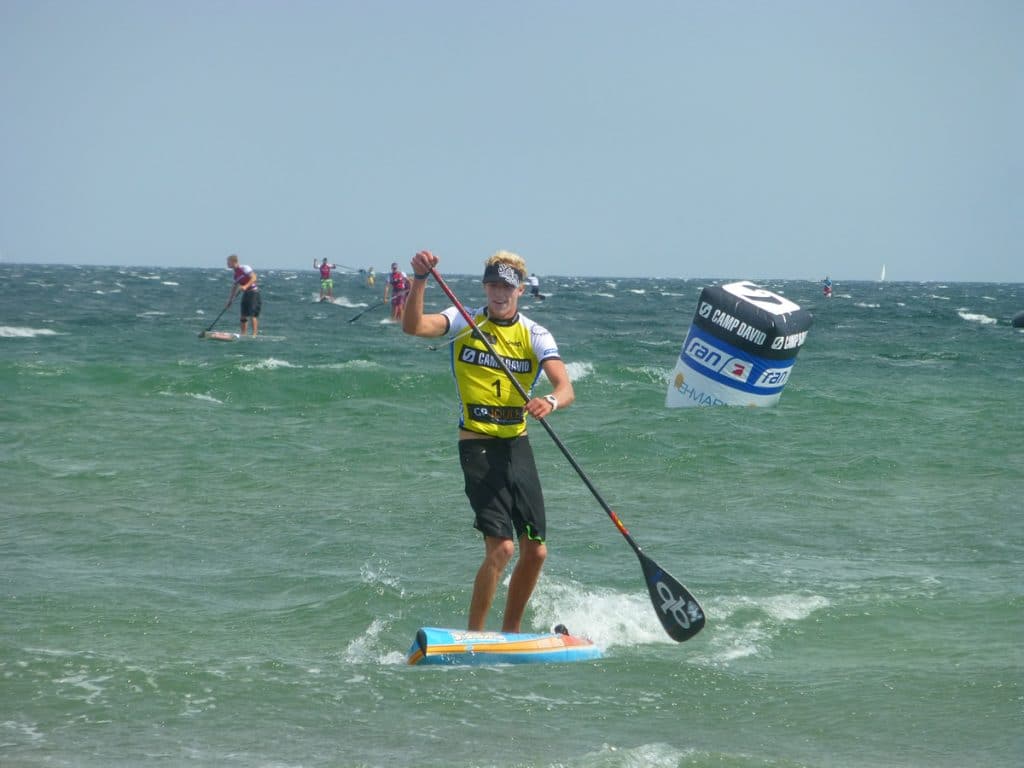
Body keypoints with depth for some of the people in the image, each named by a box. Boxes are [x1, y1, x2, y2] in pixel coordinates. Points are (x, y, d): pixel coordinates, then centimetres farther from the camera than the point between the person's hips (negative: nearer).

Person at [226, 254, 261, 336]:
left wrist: (246, 286, -30)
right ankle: (243, 334, 12)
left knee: (253, 314, -13)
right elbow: (234, 288, 21)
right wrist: (229, 301, 19)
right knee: (244, 316, 7)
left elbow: (254, 278, -18)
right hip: (245, 294, 9)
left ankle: (254, 334, -14)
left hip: (253, 292, -9)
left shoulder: (244, 268, -10)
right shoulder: (236, 274, 15)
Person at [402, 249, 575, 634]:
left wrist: (550, 402, -38)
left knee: (535, 551, 7)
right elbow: (413, 326, -21)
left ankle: (510, 632, 25)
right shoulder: (464, 321, -3)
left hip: (518, 446, 4)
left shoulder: (536, 336, 1)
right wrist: (420, 279, -34)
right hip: (478, 446, -4)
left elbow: (566, 388, -15)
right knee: (501, 547, -16)